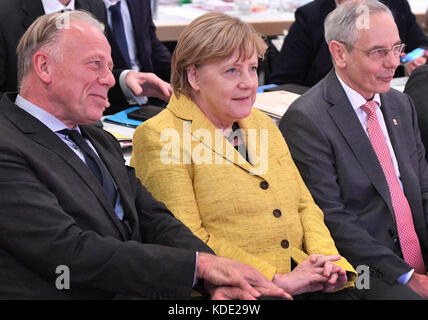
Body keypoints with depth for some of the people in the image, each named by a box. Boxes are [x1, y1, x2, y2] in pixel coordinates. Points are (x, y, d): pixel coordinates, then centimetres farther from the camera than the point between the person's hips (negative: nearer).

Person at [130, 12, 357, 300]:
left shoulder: (263, 124, 19)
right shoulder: (158, 137, -4)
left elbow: (305, 206, 18)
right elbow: (186, 238, -11)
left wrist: (327, 260, -2)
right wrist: (277, 280, -15)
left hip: (301, 283, 6)